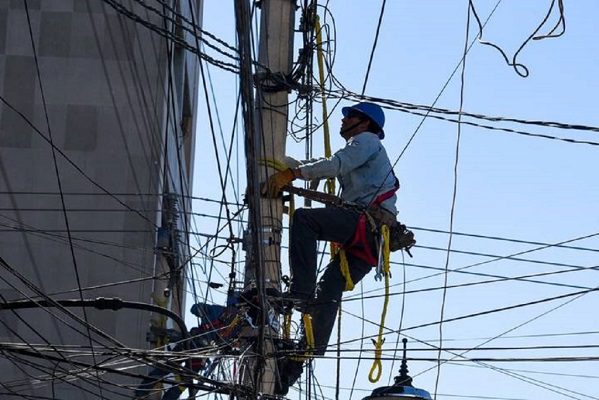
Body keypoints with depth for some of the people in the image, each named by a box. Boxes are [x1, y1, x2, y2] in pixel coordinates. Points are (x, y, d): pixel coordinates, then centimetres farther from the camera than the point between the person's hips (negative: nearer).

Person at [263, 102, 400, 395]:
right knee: (328, 292, 2)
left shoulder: (367, 140, 9)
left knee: (304, 218, -23)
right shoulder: (358, 154, 40)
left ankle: (301, 291, -32)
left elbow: (335, 165, -10)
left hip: (369, 221, -9)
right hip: (370, 241, 9)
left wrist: (290, 173, -16)